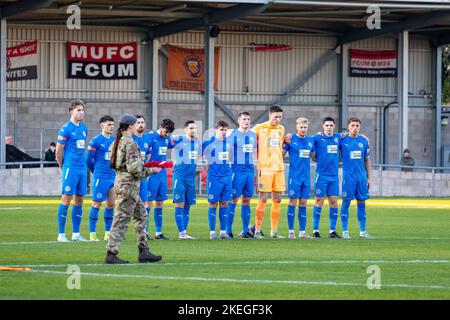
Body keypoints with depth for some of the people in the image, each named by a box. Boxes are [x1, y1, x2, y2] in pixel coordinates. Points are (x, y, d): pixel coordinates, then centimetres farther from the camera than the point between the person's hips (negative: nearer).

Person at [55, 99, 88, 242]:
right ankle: (61, 234, -3)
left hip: (82, 168, 7)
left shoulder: (84, 128, 14)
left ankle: (76, 233, 14)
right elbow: (58, 151, -5)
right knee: (66, 199, -6)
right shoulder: (66, 129, -8)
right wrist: (64, 168, 5)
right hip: (70, 168, -7)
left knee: (79, 200, 8)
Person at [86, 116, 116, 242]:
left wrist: (114, 171, 14)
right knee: (97, 204, -3)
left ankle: (108, 233, 14)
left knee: (111, 204, 7)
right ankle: (92, 233, 1)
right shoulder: (95, 141, -7)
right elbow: (89, 160, -3)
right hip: (100, 178, -6)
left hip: (113, 177, 6)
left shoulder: (114, 141, 12)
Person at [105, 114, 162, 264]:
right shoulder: (130, 143, -14)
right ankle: (111, 254, -6)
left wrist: (144, 166, 19)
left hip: (121, 182, 10)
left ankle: (144, 251, 13)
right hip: (128, 185, -10)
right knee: (122, 219, -7)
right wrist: (152, 170, -6)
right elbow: (134, 168, -19)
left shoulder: (119, 141, 14)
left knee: (141, 215, 14)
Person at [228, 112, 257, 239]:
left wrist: (253, 165, 15)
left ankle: (245, 230, 11)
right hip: (237, 170, -6)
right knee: (234, 199, -6)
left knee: (247, 200, 7)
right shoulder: (233, 135, -5)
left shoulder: (253, 135, 13)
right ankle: (228, 230, -2)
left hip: (250, 170, 6)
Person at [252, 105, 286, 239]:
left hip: (279, 168, 6)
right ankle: (257, 230, -2)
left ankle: (274, 230, 10)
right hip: (265, 168, -5)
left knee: (277, 199, 4)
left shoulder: (281, 129, 14)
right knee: (263, 199, -7)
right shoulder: (259, 128, -4)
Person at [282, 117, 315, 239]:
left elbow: (314, 155, 23)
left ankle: (302, 231, 8)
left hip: (306, 177, 5)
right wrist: (286, 143, -13)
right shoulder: (291, 140, -2)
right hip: (294, 176, -4)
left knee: (303, 204, 6)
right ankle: (291, 231, 2)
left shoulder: (311, 141, 12)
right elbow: (281, 154, 0)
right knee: (293, 202, -3)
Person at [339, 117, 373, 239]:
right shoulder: (343, 140, -1)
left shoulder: (364, 141, 9)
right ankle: (345, 231, 4)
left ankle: (363, 231, 10)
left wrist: (369, 178, 10)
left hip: (362, 177, 3)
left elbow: (367, 160, 14)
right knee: (346, 202, -2)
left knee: (361, 202, 5)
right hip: (348, 176, -3)